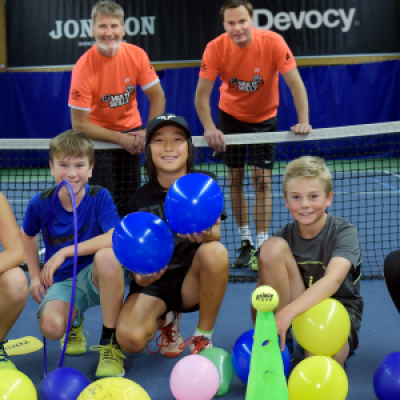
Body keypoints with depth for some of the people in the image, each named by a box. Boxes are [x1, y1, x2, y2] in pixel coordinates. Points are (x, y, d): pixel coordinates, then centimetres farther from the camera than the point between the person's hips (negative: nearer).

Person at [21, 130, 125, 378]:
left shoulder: (100, 197, -13)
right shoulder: (41, 204, -5)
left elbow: (116, 238, -30)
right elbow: (28, 236, 17)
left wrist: (65, 251, -30)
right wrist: (35, 276, 8)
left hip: (96, 277, -2)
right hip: (62, 281, 2)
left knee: (107, 255, -38)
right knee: (51, 327, -30)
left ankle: (110, 342, -20)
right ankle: (74, 319, 16)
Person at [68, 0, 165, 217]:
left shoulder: (136, 55, -13)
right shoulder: (83, 68, -22)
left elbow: (157, 97, -3)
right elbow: (79, 124, -19)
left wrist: (147, 132, -16)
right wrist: (120, 138, -22)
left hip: (131, 132, 3)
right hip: (98, 135, -3)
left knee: (129, 200, 3)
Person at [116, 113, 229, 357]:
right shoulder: (140, 199, 1)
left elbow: (216, 234, -16)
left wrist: (204, 234, -41)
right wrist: (139, 276, -23)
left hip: (193, 281, -1)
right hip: (155, 284, 1)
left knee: (215, 252, -35)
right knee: (130, 338, -29)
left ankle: (203, 338, -13)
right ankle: (165, 319, 10)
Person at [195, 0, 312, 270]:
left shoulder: (273, 43, -25)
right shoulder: (215, 49, -21)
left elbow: (295, 84, -24)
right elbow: (202, 94, -19)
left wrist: (303, 121, -36)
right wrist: (209, 128, -34)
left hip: (265, 118, -2)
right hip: (231, 115, 2)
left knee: (262, 181, -8)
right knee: (235, 180, 5)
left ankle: (262, 247, -3)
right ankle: (245, 243, 18)